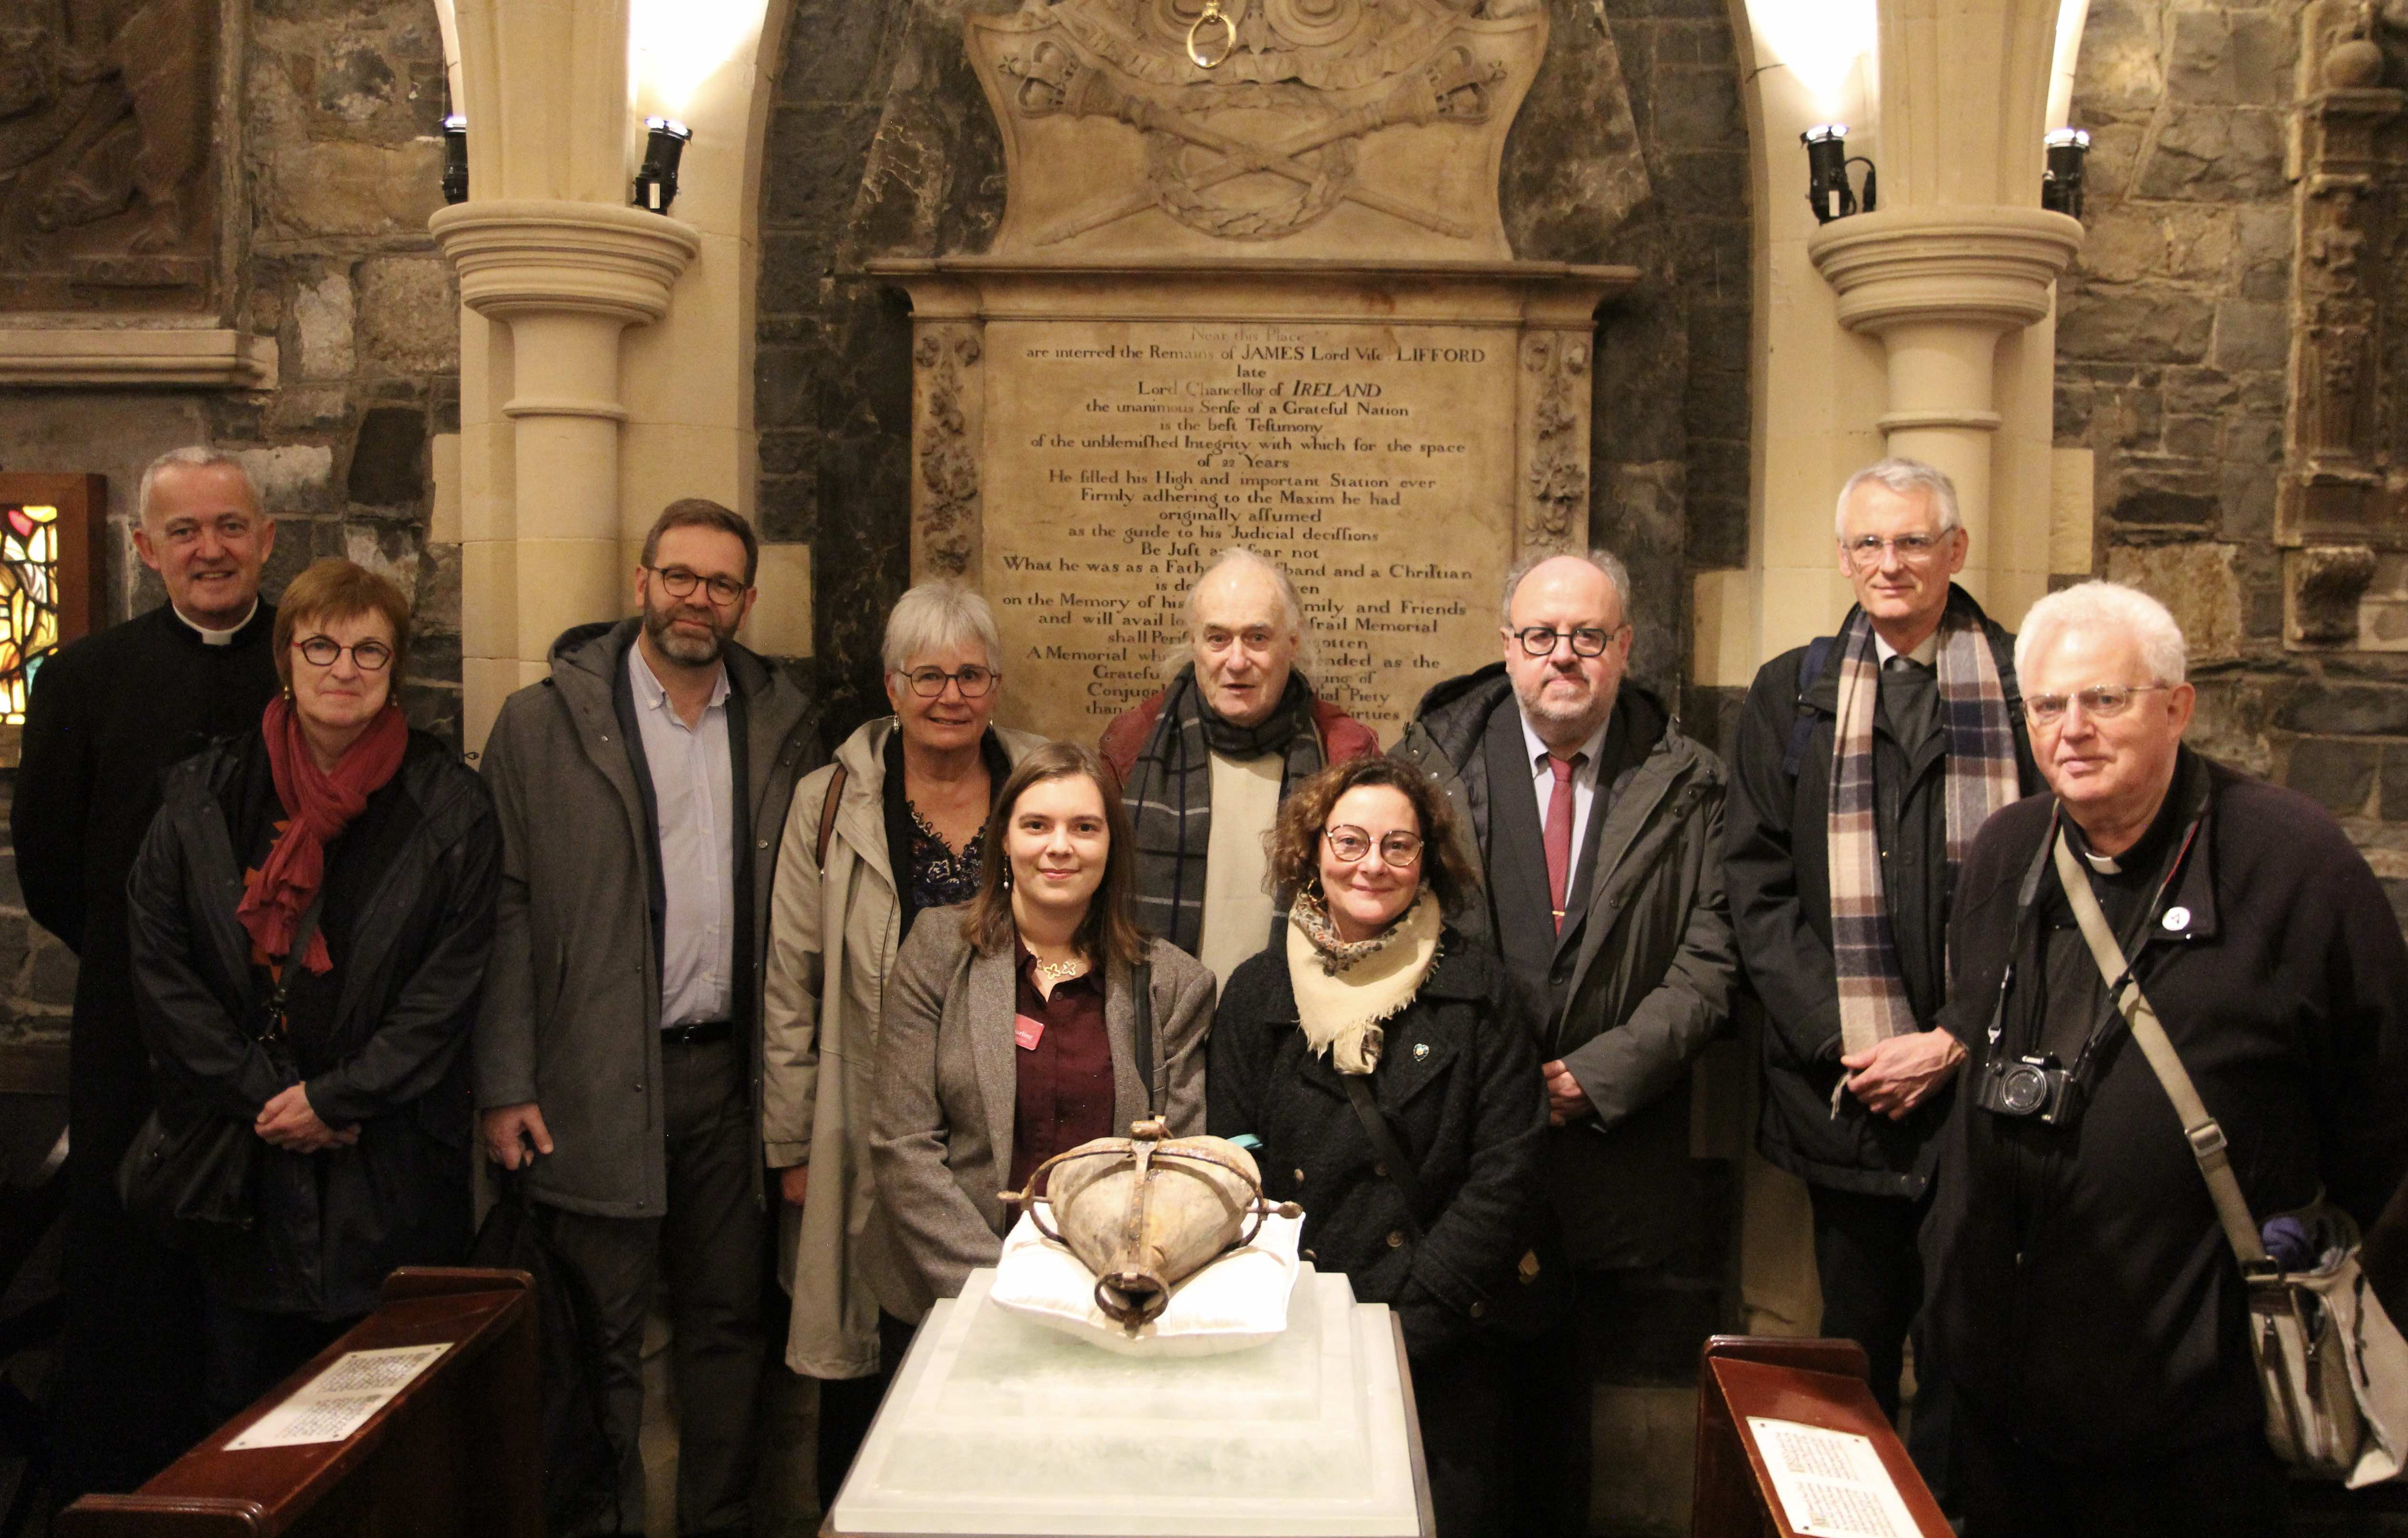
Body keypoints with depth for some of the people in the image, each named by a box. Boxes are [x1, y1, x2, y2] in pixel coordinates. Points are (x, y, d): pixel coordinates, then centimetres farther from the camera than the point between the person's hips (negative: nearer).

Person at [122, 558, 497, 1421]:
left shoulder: (448, 806, -2)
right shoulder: (204, 795, 4)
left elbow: (452, 982, -5)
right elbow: (159, 965, 1)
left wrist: (336, 1099, -10)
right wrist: (262, 1096, -7)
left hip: (394, 1168, -2)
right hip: (240, 1152, 2)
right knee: (243, 1403, 11)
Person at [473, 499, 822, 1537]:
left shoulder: (784, 728, 7)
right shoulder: (543, 723, -1)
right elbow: (504, 912, -4)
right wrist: (505, 1085, -9)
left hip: (730, 1073, 3)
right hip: (599, 1088, -3)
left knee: (727, 1324, 14)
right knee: (603, 1341, 5)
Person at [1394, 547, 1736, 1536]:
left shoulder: (1685, 785, 2)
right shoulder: (1437, 753, 1)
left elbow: (1708, 962, -2)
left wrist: (1595, 1075, -12)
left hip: (1602, 1149, 1)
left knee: (1557, 1384, 14)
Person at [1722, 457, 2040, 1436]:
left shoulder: (2026, 686, 3)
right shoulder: (1791, 694, 8)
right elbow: (1755, 887, 3)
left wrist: (1958, 1043, -9)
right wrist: (1844, 1038, -7)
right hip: (1844, 1089, 2)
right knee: (1856, 1361, 13)